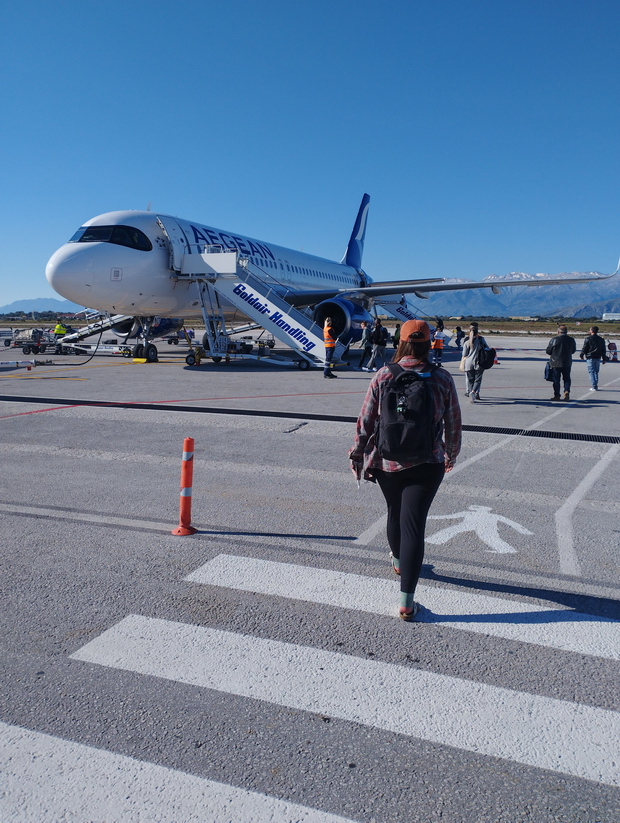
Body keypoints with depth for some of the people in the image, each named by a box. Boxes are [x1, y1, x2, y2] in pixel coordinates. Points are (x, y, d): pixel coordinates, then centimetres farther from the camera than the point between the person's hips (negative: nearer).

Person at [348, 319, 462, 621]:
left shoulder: (383, 376, -7)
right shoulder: (442, 378, -6)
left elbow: (365, 421, -4)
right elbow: (453, 423, 2)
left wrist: (357, 456, 9)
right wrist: (451, 455, 19)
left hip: (387, 462, 2)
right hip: (427, 464, -1)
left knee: (395, 513, 24)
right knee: (413, 523, -1)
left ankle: (398, 560, 52)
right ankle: (406, 600, -2)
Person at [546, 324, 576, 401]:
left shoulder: (554, 340, -13)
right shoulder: (571, 340, -1)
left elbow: (548, 351, -5)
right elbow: (573, 351, 11)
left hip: (555, 363, -2)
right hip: (567, 363, 3)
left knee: (556, 380, 6)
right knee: (567, 378, 16)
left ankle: (557, 395, 8)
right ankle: (567, 391, -3)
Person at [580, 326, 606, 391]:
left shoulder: (588, 339, -9)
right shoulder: (601, 340, 9)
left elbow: (584, 348, -6)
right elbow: (603, 350, 14)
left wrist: (581, 355, 10)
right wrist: (604, 359, 20)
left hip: (590, 358, -5)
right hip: (598, 358, 5)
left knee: (591, 372, -2)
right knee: (596, 372, 15)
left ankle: (594, 386, -8)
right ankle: (596, 386, 16)